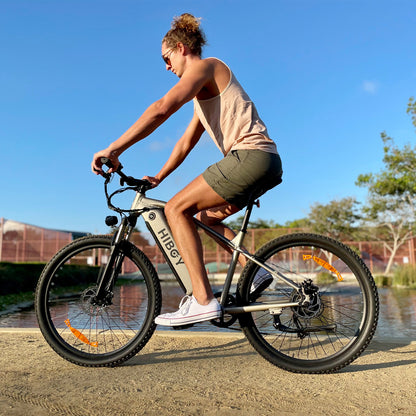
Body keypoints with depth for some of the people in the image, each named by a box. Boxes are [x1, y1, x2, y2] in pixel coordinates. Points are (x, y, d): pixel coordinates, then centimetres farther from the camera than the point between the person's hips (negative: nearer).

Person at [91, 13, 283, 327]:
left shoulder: (206, 65, -2)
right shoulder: (203, 94, 28)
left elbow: (163, 108, -18)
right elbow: (186, 143, 29)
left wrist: (114, 148, -20)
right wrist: (157, 178, 26)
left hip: (250, 156, -10)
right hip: (265, 162, 10)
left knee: (177, 208, -11)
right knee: (207, 216, 20)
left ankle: (203, 300, -15)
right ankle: (255, 272, 12)